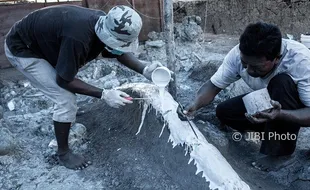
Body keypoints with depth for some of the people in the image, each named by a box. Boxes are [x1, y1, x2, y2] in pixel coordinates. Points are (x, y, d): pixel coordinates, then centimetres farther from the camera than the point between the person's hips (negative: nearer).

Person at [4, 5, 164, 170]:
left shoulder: (106, 26, -14)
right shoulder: (78, 38, -40)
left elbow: (120, 53, 4)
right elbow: (63, 80, -27)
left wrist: (144, 70, -12)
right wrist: (104, 94, -30)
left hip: (39, 41, 8)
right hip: (21, 49, -8)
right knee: (66, 100, -12)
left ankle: (66, 124, 41)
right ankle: (63, 153, 8)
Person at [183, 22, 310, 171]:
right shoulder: (238, 54, -24)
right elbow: (213, 85, -18)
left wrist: (280, 114, -51)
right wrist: (195, 105, -37)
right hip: (269, 102, 4)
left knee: (282, 82, -35)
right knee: (223, 112, -14)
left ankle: (280, 152, -19)